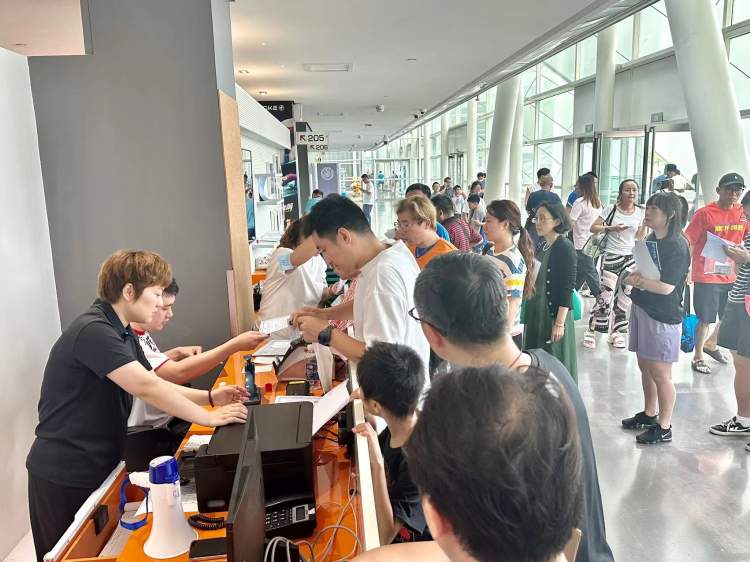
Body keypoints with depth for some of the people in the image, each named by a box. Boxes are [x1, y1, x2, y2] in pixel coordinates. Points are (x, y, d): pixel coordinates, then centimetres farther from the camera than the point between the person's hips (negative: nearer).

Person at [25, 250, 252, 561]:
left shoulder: (122, 334, 7)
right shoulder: (92, 331, -25)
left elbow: (152, 385, 9)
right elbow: (146, 388, -32)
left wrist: (209, 397, -4)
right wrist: (209, 418, -25)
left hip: (97, 466, 9)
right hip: (64, 474, -9)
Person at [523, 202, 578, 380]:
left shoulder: (565, 248, -11)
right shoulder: (540, 247, 10)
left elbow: (568, 287, -16)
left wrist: (559, 323, -19)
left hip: (554, 314, -7)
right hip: (535, 314, 7)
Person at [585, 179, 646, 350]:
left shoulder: (640, 212, 5)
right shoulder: (611, 209, -6)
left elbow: (639, 237, 10)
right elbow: (593, 228, -5)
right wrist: (610, 228, -18)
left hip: (631, 258, 4)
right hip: (611, 257, -4)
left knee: (625, 296, 6)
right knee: (605, 296, -6)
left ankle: (616, 333, 19)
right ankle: (591, 331, 6)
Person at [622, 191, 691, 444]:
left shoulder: (677, 246, -15)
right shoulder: (651, 239, 9)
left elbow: (667, 287, -20)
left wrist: (637, 280, -17)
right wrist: (634, 275, -5)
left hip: (663, 316, -8)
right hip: (642, 308, 8)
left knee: (660, 372, 0)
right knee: (645, 366, 17)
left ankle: (664, 428, 14)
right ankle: (649, 414, 33)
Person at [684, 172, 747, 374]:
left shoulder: (743, 213, 3)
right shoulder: (705, 213, -12)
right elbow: (687, 241, -13)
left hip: (730, 276, 6)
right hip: (706, 277, -6)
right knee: (706, 319, 2)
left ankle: (711, 344, 44)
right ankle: (698, 356, 21)